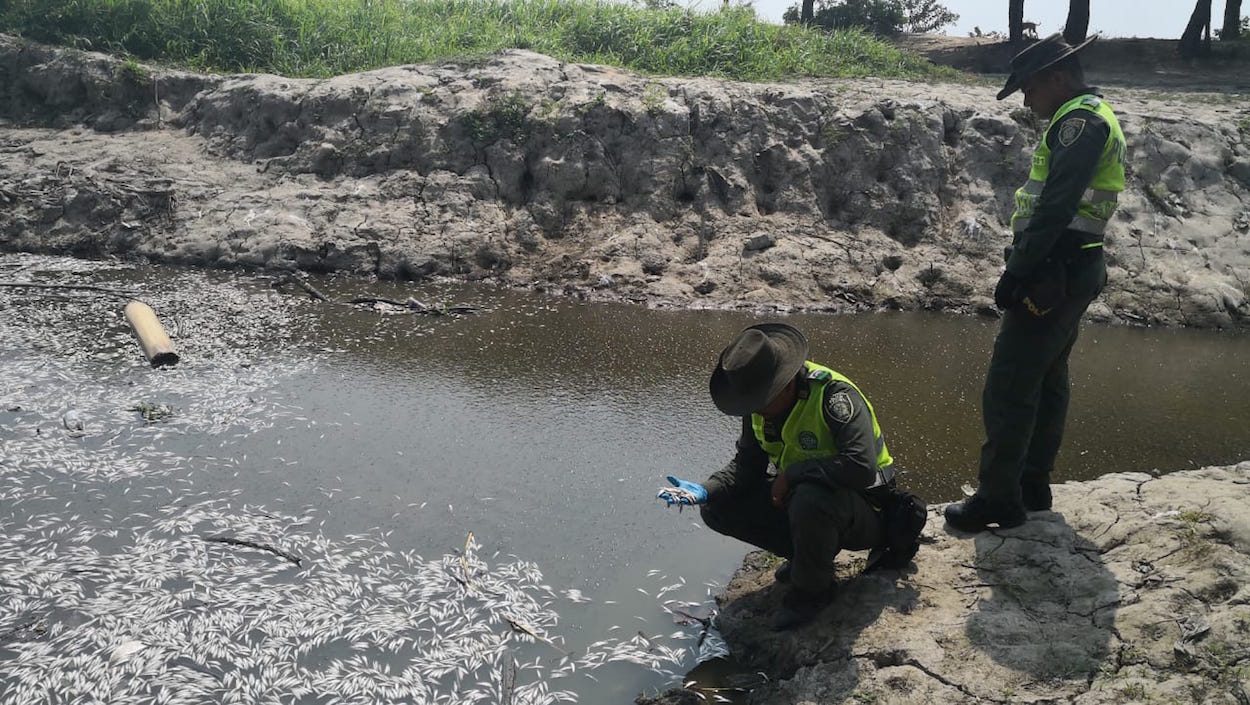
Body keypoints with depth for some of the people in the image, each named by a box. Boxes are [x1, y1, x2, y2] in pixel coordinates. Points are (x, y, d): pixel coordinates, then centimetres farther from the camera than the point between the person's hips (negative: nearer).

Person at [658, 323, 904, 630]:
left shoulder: (834, 397, -29)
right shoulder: (760, 407, -5)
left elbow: (860, 467, -40)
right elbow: (746, 466, 1)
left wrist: (791, 474, -30)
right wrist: (705, 490, -17)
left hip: (865, 512, -7)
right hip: (798, 497, 8)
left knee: (811, 498, -41)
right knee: (717, 508, -5)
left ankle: (812, 588, -11)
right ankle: (810, 552, 8)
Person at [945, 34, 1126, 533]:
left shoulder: (1080, 120, -13)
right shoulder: (1095, 118, 19)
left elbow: (1055, 208, -23)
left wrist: (1017, 272, -21)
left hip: (1052, 272, -11)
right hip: (1073, 270, 11)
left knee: (1008, 388, -8)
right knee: (1047, 380, 16)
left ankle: (998, 499, -3)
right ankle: (1033, 485, 25)